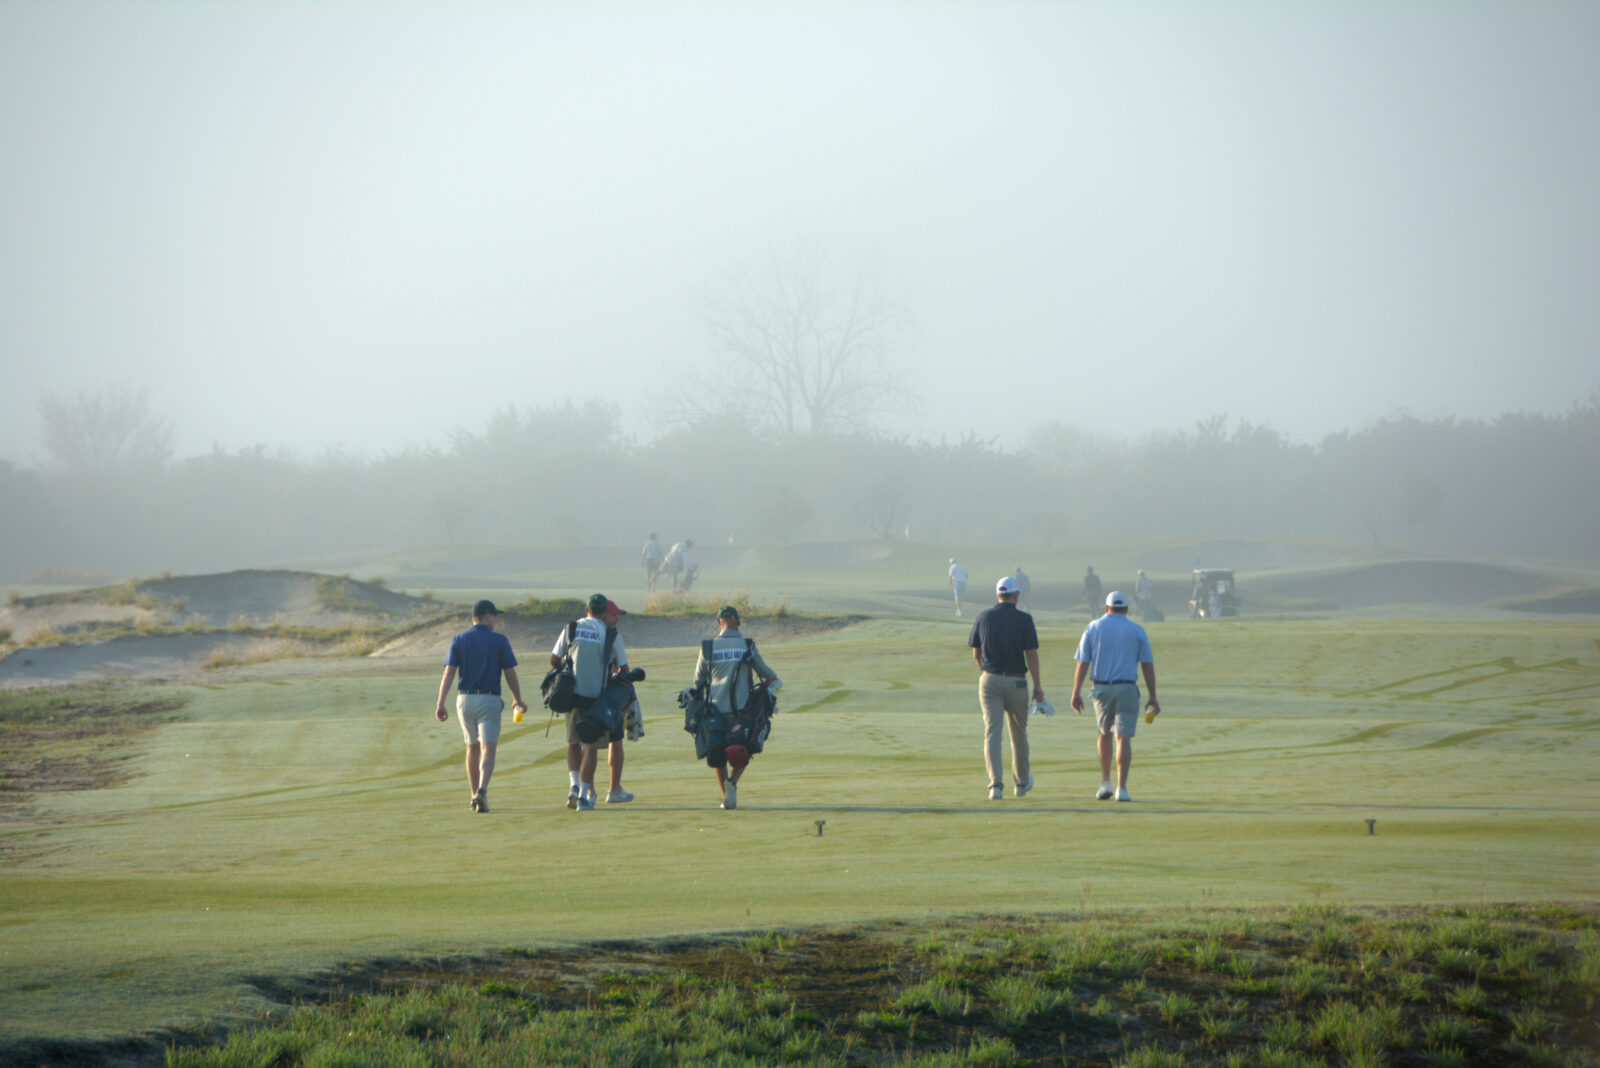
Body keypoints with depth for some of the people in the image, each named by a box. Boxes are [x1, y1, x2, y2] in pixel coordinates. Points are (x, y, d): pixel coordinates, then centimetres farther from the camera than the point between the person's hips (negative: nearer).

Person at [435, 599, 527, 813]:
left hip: (465, 699, 3)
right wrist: (518, 700, 14)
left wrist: (440, 704, -9)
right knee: (488, 750, -9)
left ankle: (474, 796, 25)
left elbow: (449, 673, -5)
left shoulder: (459, 641, 4)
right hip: (489, 701, -3)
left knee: (473, 748, 19)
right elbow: (510, 674, 0)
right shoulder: (500, 641, -2)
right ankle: (481, 791, -31)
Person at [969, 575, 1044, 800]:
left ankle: (995, 784, -20)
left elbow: (976, 653, 9)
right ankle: (1022, 781, 33)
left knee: (992, 732, -5)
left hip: (989, 680, 1)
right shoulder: (1024, 619, -5)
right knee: (1018, 731, 17)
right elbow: (1031, 654, -9)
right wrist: (1037, 685, -6)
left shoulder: (983, 617, 2)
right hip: (1016, 682, -1)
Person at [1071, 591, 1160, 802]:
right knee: (1124, 737, -6)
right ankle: (1122, 788, -16)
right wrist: (1153, 697, 7)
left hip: (1101, 689, 2)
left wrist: (1076, 692, 0)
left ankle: (1105, 782, 15)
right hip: (1127, 689, -2)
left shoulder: (1093, 628, 6)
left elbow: (1083, 663, 0)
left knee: (1105, 733, 21)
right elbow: (1148, 665, 3)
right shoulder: (1137, 631, 4)